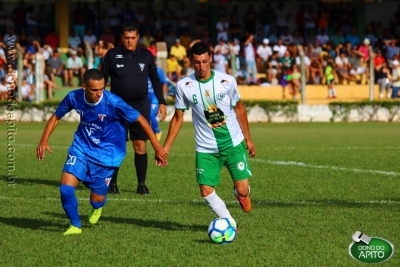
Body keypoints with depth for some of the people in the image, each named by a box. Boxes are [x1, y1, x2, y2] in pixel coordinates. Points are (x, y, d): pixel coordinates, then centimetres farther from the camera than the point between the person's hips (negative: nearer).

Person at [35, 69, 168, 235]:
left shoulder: (113, 103, -25)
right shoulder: (74, 97, -13)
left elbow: (140, 120, -18)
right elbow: (56, 117, 5)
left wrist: (158, 148, -19)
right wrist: (44, 141, -6)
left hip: (106, 154, -2)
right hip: (81, 148, 3)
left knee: (96, 200, 2)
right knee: (66, 188, -15)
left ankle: (97, 208, 44)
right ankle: (75, 226, 11)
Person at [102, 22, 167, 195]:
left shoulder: (146, 55, 4)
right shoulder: (112, 55, 0)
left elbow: (155, 80, 12)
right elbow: (102, 79, 4)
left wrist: (161, 103, 7)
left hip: (141, 105, 1)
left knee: (140, 146, -3)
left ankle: (142, 184, 4)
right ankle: (112, 183, 10)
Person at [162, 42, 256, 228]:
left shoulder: (227, 81, -9)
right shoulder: (184, 86, -7)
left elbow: (238, 108, 6)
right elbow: (178, 118, 3)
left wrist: (248, 138, 9)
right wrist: (165, 148, 0)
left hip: (234, 143, -1)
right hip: (206, 148, 1)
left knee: (242, 190, -5)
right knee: (206, 191, -9)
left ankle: (241, 193, 33)